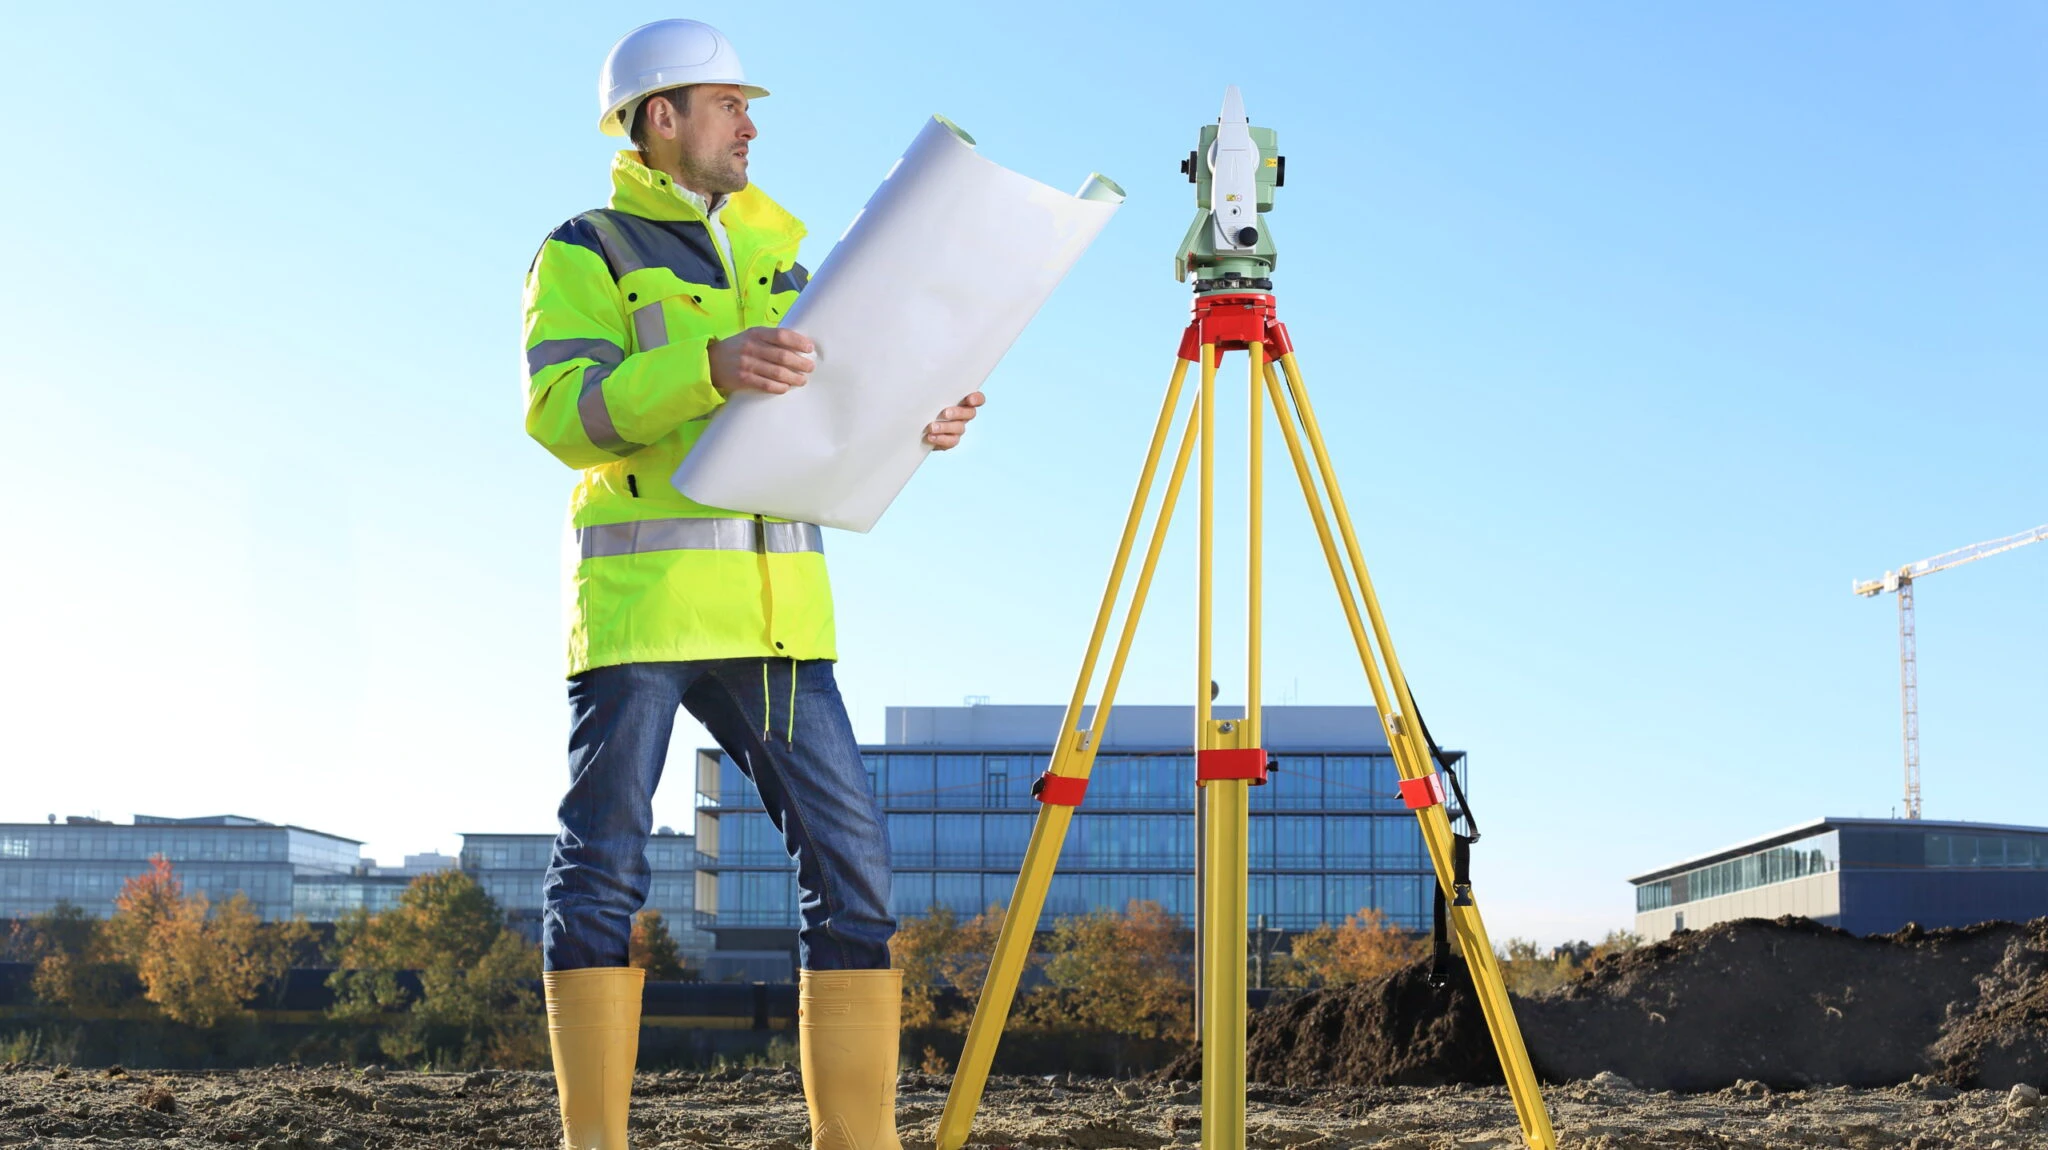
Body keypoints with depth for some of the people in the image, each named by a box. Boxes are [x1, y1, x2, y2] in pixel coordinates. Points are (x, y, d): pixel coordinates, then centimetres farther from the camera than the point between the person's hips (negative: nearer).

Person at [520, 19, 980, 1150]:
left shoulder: (774, 255, 23)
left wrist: (909, 428, 3)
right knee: (602, 871, -3)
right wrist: (708, 367, -26)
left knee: (852, 858, -2)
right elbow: (563, 411, -12)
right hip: (640, 598, -5)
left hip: (774, 608, 5)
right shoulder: (586, 253, 4)